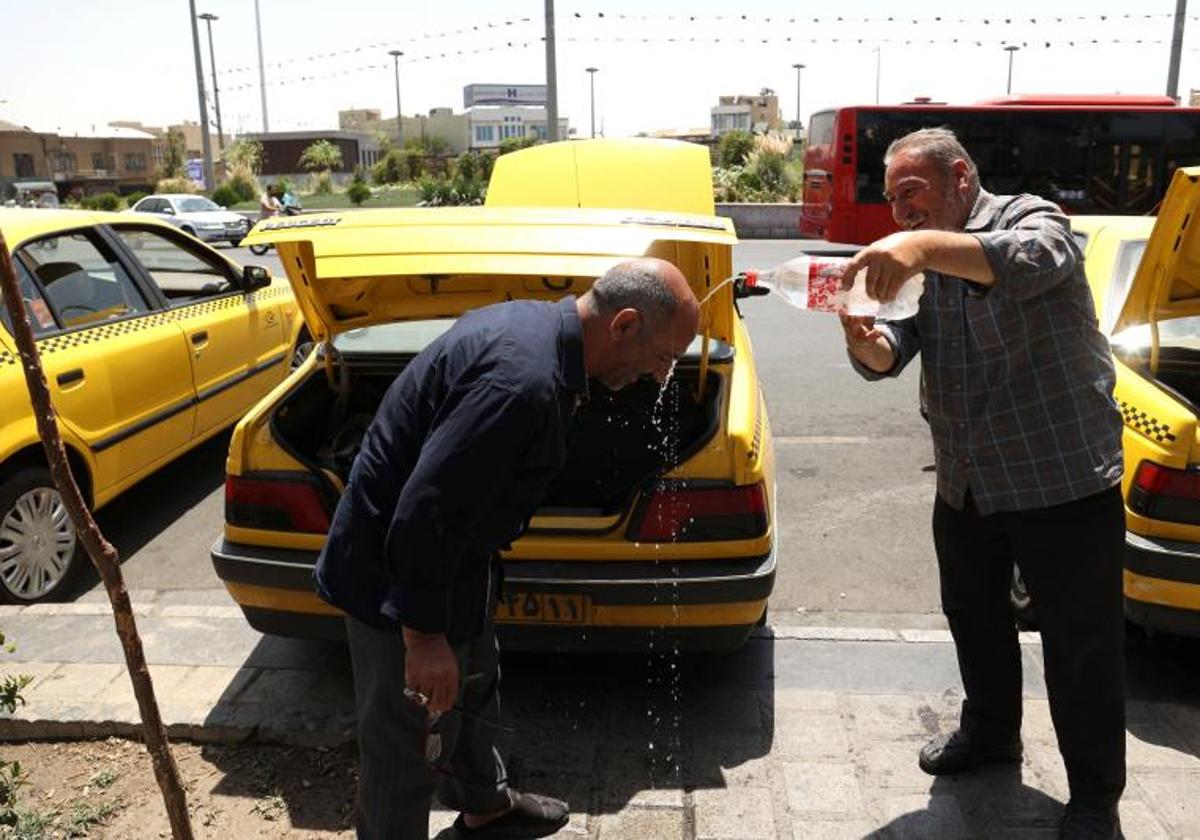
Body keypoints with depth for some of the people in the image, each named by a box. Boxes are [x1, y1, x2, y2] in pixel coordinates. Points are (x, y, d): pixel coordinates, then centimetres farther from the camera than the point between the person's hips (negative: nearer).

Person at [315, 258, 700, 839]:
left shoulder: (532, 321, -1)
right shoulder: (526, 382, -34)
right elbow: (427, 508, -34)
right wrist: (424, 635, -26)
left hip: (442, 555, 11)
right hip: (399, 576, -11)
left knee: (473, 692, 28)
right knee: (409, 743, 7)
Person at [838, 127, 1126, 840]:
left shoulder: (1030, 219, -11)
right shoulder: (921, 263, 9)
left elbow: (1027, 259, -38)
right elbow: (893, 352, -6)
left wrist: (928, 246, -54)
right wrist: (868, 342, -30)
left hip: (1062, 480, -7)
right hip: (966, 485, 7)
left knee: (1083, 645, 4)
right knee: (974, 616, 21)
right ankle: (991, 730, 44)